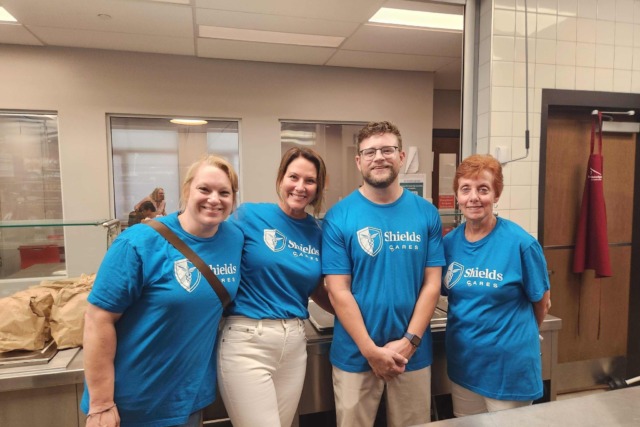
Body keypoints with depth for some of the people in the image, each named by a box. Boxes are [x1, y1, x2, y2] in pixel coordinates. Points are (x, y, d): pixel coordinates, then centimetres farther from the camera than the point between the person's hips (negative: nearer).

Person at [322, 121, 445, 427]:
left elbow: (432, 284, -2)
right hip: (355, 354, -2)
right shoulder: (338, 217, -9)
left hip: (413, 353, 2)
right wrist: (371, 350, -12)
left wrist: (409, 341, -10)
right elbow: (338, 291, -10)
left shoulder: (426, 213, -1)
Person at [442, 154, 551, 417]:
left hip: (509, 364, -4)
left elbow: (541, 302, -3)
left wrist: (518, 336, 8)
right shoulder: (449, 242, -5)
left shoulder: (521, 243, -16)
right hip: (463, 362, 4)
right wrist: (470, 328, 4)